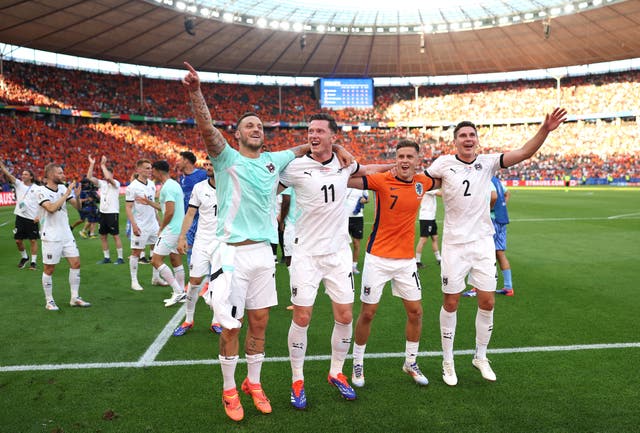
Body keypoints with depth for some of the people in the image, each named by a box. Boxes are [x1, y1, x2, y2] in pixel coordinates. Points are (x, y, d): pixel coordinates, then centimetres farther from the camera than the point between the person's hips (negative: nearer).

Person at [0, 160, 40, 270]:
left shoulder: (37, 188, -2)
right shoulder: (18, 184, 6)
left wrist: (40, 216, -11)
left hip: (32, 218, -3)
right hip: (20, 217, 3)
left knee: (33, 240, 1)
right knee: (18, 240, 7)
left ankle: (33, 262, 11)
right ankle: (24, 257, 30)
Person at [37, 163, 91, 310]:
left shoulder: (63, 187, 6)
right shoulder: (42, 191, -10)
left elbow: (77, 206, 6)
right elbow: (51, 208, -25)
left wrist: (77, 195, -13)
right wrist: (67, 193, -23)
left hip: (67, 234, 6)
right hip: (51, 236, -6)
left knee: (76, 263, 3)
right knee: (49, 269, 2)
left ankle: (75, 298, 13)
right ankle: (49, 301, 15)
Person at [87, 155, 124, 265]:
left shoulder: (116, 183, -8)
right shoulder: (102, 183, 10)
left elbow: (108, 178, -28)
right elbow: (89, 177, 1)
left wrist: (103, 165, -21)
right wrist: (91, 164, -6)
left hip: (112, 213, -7)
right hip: (103, 212, 7)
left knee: (116, 236, -3)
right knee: (102, 236, 10)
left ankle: (120, 258, 3)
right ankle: (107, 257, 19)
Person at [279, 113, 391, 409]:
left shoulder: (343, 163, 3)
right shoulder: (295, 167, -9)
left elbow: (368, 170, 24)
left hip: (339, 252, 4)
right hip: (307, 253, -3)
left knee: (345, 316, 7)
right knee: (302, 318, -1)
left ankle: (336, 373, 28)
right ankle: (298, 380, 19)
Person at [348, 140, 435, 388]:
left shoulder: (422, 182, 2)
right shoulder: (382, 181, -13)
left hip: (406, 260, 4)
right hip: (378, 258, -4)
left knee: (415, 312, 10)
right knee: (367, 313, 4)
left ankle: (410, 363, 31)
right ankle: (358, 364, 24)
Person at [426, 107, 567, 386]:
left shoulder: (487, 162, -1)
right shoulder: (444, 164, -6)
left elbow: (524, 153, -10)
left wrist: (545, 130, -24)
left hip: (483, 241, 3)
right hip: (455, 244, -2)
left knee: (487, 302, 5)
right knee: (451, 303, 4)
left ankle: (480, 357, 27)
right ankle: (448, 361, 21)